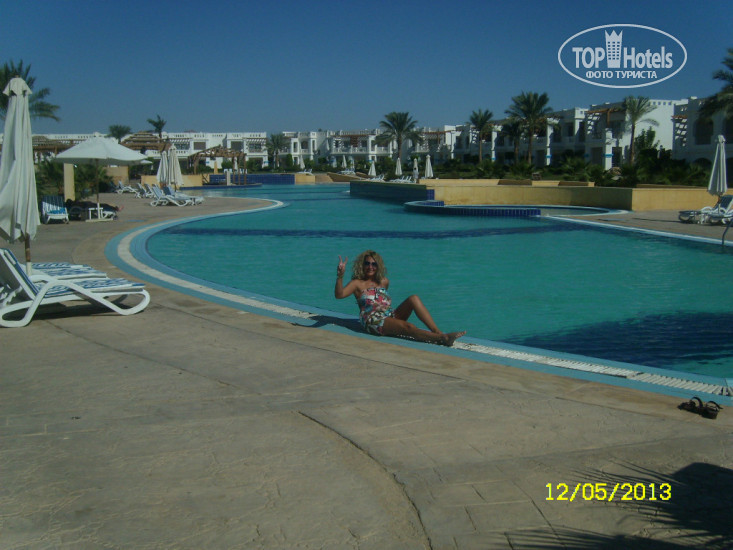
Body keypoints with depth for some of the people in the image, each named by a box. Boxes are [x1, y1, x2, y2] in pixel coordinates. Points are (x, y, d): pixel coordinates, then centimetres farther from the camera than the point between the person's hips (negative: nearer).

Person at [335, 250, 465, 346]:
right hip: (374, 323, -6)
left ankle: (438, 332, -27)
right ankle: (443, 338, -49)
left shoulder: (384, 282, 20)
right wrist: (340, 275, -27)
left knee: (414, 298, -17)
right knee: (407, 327, -32)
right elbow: (339, 295, -14)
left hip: (391, 316, 6)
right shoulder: (357, 283, 4)